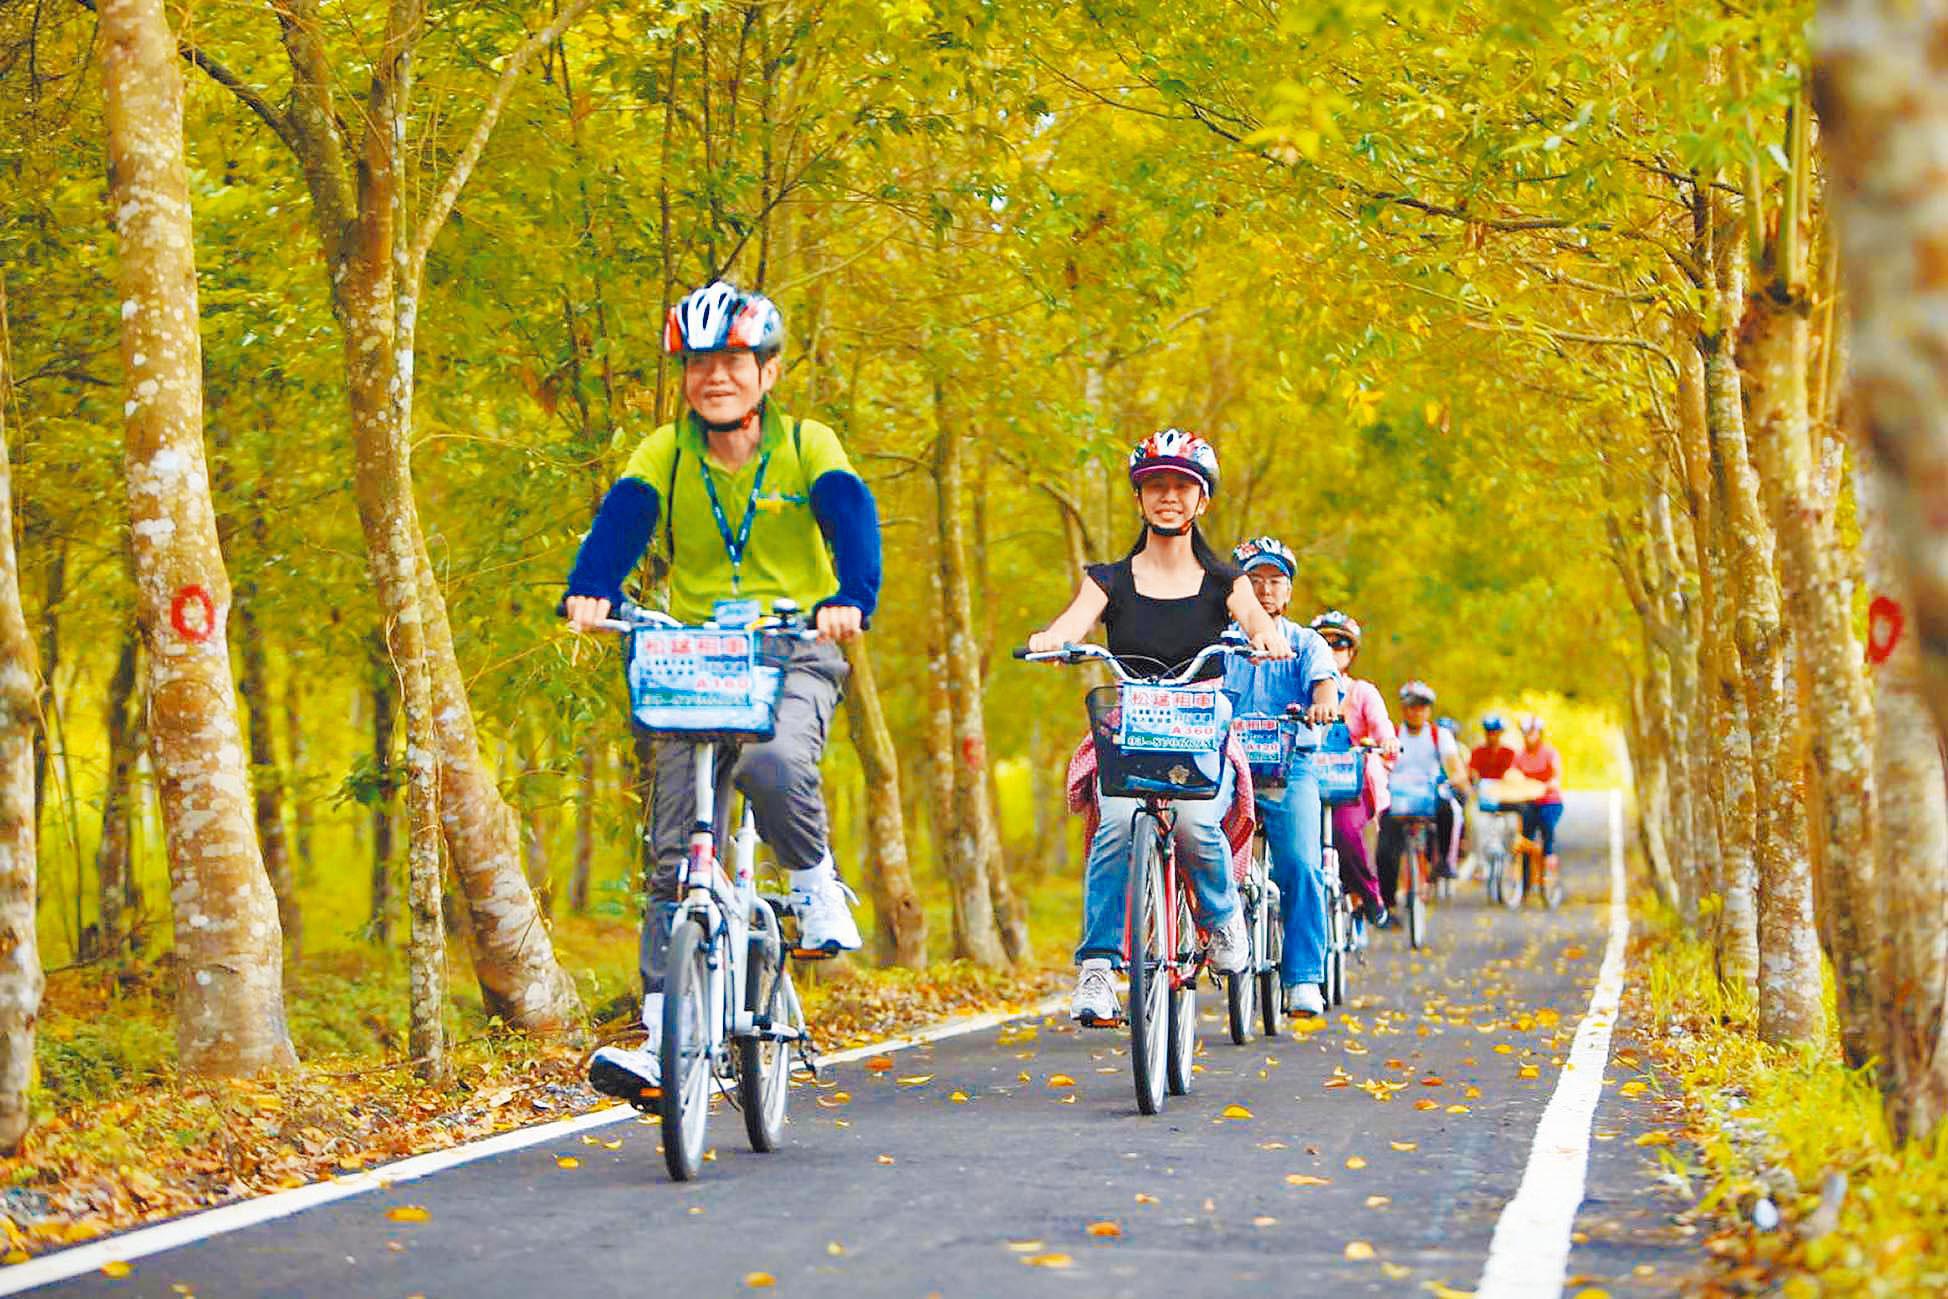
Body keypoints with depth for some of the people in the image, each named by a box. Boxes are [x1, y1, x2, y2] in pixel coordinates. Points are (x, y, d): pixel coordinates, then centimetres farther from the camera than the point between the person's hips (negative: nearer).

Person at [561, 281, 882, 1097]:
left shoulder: (807, 447, -3)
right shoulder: (666, 453, 1)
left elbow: (851, 518, -19)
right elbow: (621, 518, -16)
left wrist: (850, 600, -40)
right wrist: (589, 592, -37)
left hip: (795, 656, -2)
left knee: (772, 762, -35)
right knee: (675, 852, -5)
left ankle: (817, 884, -5)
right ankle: (665, 1037, -3)